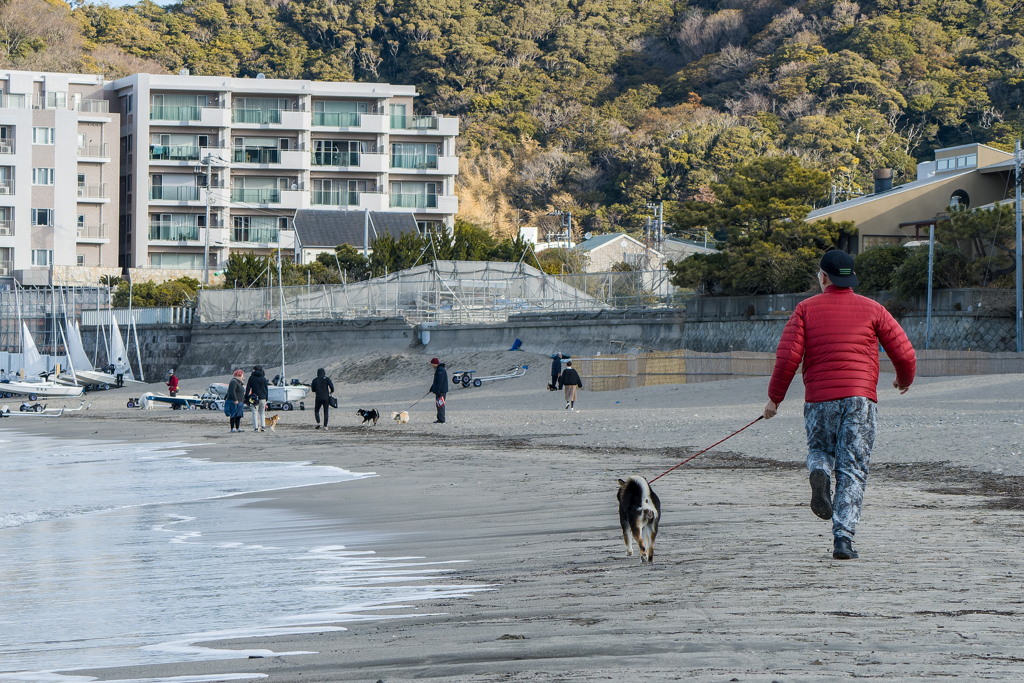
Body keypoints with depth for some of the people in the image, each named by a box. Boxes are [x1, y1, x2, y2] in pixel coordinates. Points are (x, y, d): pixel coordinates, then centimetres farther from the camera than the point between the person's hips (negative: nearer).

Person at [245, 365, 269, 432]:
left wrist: (246, 397, 3)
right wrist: (266, 398, 17)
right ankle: (262, 426, 3)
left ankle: (256, 427, -9)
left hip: (254, 398, -2)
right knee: (262, 412, 11)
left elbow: (248, 388, 0)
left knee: (255, 412, -2)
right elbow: (266, 389, 11)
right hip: (263, 398, 2)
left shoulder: (251, 377, 2)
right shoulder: (263, 378, 7)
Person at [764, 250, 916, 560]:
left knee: (819, 450, 25)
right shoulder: (872, 310, 7)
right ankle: (843, 538, -11)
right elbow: (904, 353, 6)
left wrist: (775, 396, 7)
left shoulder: (806, 309, 5)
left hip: (818, 398, 0)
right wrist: (904, 380, 27)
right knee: (852, 470, 2)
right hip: (860, 396, 0)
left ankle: (819, 473, -12)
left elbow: (788, 356, -4)